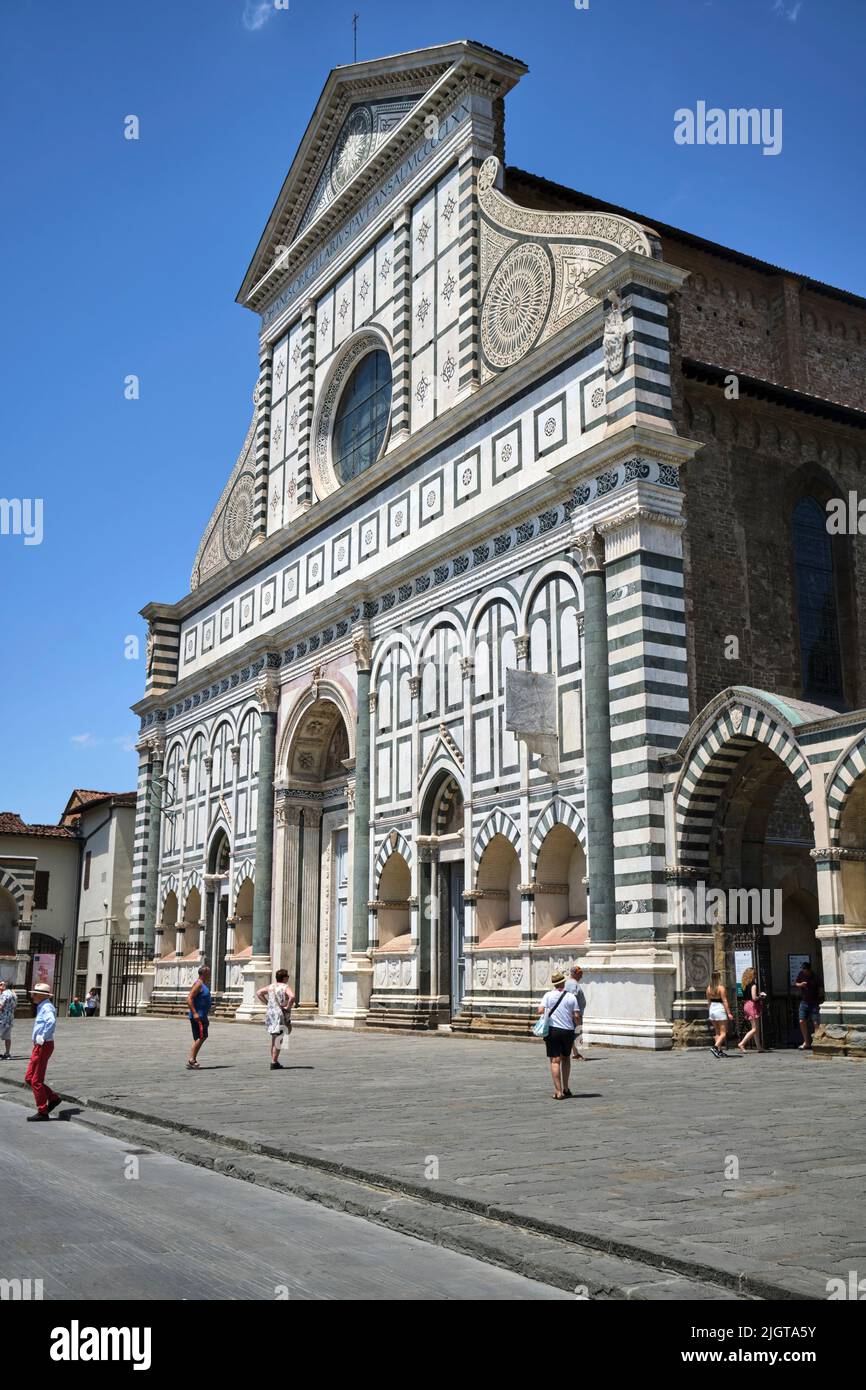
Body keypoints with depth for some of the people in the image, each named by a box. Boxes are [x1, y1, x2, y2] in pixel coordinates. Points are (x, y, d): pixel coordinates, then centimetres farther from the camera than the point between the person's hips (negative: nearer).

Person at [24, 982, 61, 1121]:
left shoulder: (47, 1007, -18)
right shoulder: (42, 1007, 14)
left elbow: (51, 1022, -38)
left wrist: (43, 1038, -30)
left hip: (43, 1046, -10)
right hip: (39, 1046, 10)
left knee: (36, 1080, -2)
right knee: (29, 1078, 13)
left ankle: (42, 1112, 6)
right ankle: (53, 1098, 17)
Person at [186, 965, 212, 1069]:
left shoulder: (204, 984, 18)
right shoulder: (198, 984, -14)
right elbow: (189, 999, -22)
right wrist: (194, 1013, -26)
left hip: (202, 1016, 10)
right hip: (197, 1016, -10)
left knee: (199, 1038, 10)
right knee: (201, 1037, -12)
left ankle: (192, 1060, 12)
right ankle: (191, 1060, -10)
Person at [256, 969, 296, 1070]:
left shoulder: (271, 987, 9)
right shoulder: (286, 987, -10)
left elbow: (258, 993, 10)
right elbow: (292, 996, -29)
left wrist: (267, 1003, 8)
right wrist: (288, 1007, -15)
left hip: (270, 1015, 6)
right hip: (282, 1016, -6)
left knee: (273, 1041, 17)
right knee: (278, 1041, -1)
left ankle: (274, 1061, 22)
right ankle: (274, 1063, -2)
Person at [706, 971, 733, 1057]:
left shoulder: (709, 988, 5)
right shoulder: (721, 988, -13)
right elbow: (725, 1001, -15)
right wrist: (729, 1013, -12)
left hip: (712, 1009, 7)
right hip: (721, 1010, -7)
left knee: (717, 1032, 15)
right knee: (723, 1033, -3)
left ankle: (720, 1050, 14)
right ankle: (715, 1047, -19)